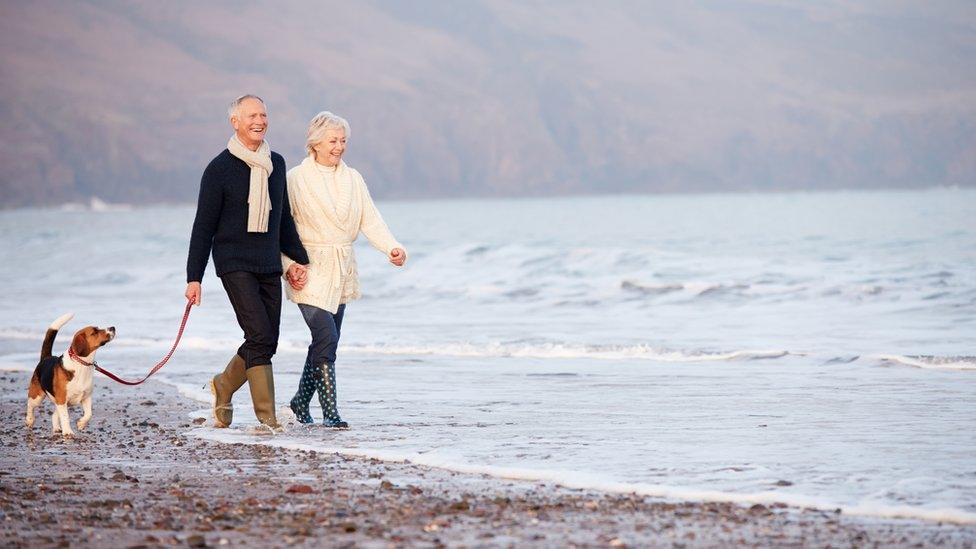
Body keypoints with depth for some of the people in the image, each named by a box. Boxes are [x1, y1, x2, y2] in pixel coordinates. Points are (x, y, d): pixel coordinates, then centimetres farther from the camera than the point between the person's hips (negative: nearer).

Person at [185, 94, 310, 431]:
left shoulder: (276, 164, 12)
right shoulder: (220, 168, -5)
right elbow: (204, 226, -3)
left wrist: (298, 259, 18)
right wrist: (194, 277, -6)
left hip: (269, 265, 6)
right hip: (234, 263, -6)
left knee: (266, 342, 5)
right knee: (261, 336, -16)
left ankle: (223, 386, 31)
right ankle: (266, 418, -13)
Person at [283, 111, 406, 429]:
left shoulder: (353, 179, 9)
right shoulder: (295, 179, -5)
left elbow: (370, 220, 2)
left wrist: (392, 248, -15)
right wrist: (289, 267, -17)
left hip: (342, 271, 6)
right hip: (309, 271, -6)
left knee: (324, 341, 10)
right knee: (326, 338, -15)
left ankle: (300, 403, 27)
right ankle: (330, 412, -11)